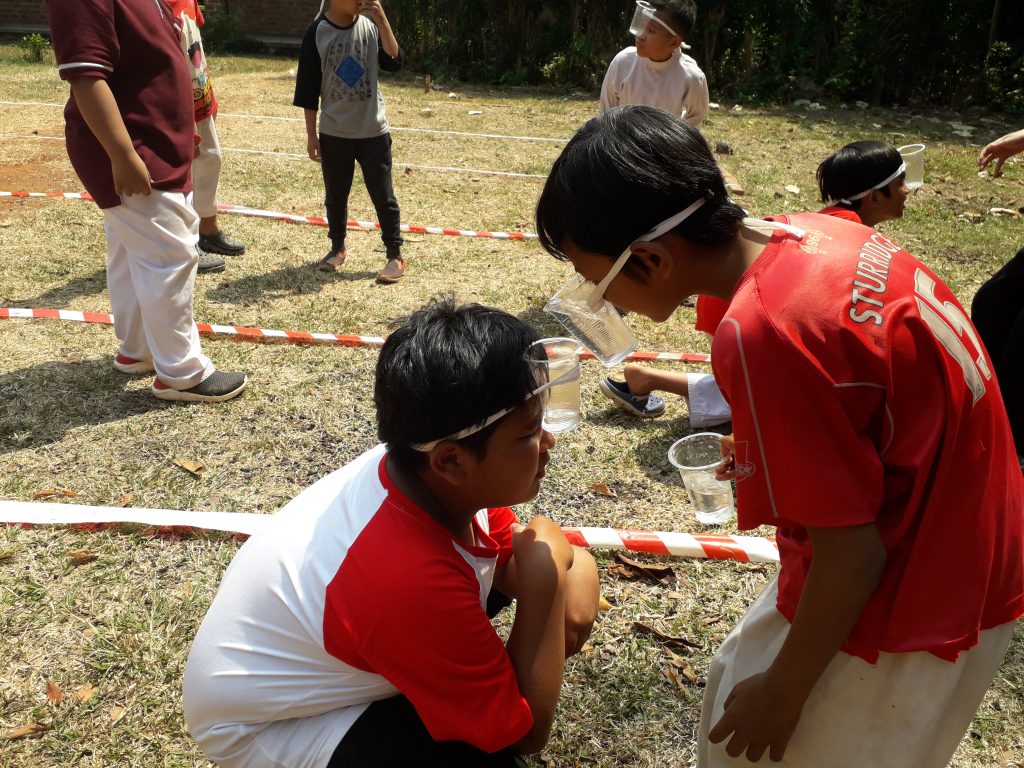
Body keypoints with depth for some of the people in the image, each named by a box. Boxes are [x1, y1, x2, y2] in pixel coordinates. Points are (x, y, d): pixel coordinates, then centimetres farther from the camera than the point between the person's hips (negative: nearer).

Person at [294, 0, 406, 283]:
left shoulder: (371, 24, -1)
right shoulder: (317, 32, -5)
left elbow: (395, 62, -12)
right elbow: (308, 87, -2)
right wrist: (311, 134, -3)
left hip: (373, 131, 0)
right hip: (333, 133, 0)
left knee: (383, 196, 4)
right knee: (335, 196, 12)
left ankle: (395, 256, 13)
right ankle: (337, 248, 31)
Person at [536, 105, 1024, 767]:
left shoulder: (762, 336, -32)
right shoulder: (814, 233, -7)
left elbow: (851, 555, -24)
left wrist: (783, 693, -11)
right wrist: (767, 454, 11)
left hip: (906, 610, -8)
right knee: (746, 676, 25)